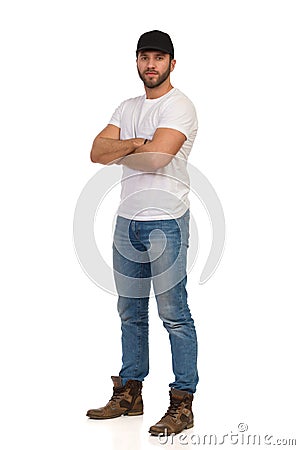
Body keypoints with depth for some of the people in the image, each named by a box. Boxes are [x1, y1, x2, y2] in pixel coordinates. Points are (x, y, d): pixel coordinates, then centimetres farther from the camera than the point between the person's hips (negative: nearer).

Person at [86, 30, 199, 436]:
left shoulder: (179, 106, -8)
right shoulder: (128, 108, 16)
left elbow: (155, 158, -21)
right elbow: (97, 152, 4)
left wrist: (119, 152, -3)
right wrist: (135, 144, -11)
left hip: (166, 222, -8)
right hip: (127, 220, 8)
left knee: (174, 315, -5)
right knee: (130, 312, 14)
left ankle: (182, 404, 1)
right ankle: (129, 394, 24)